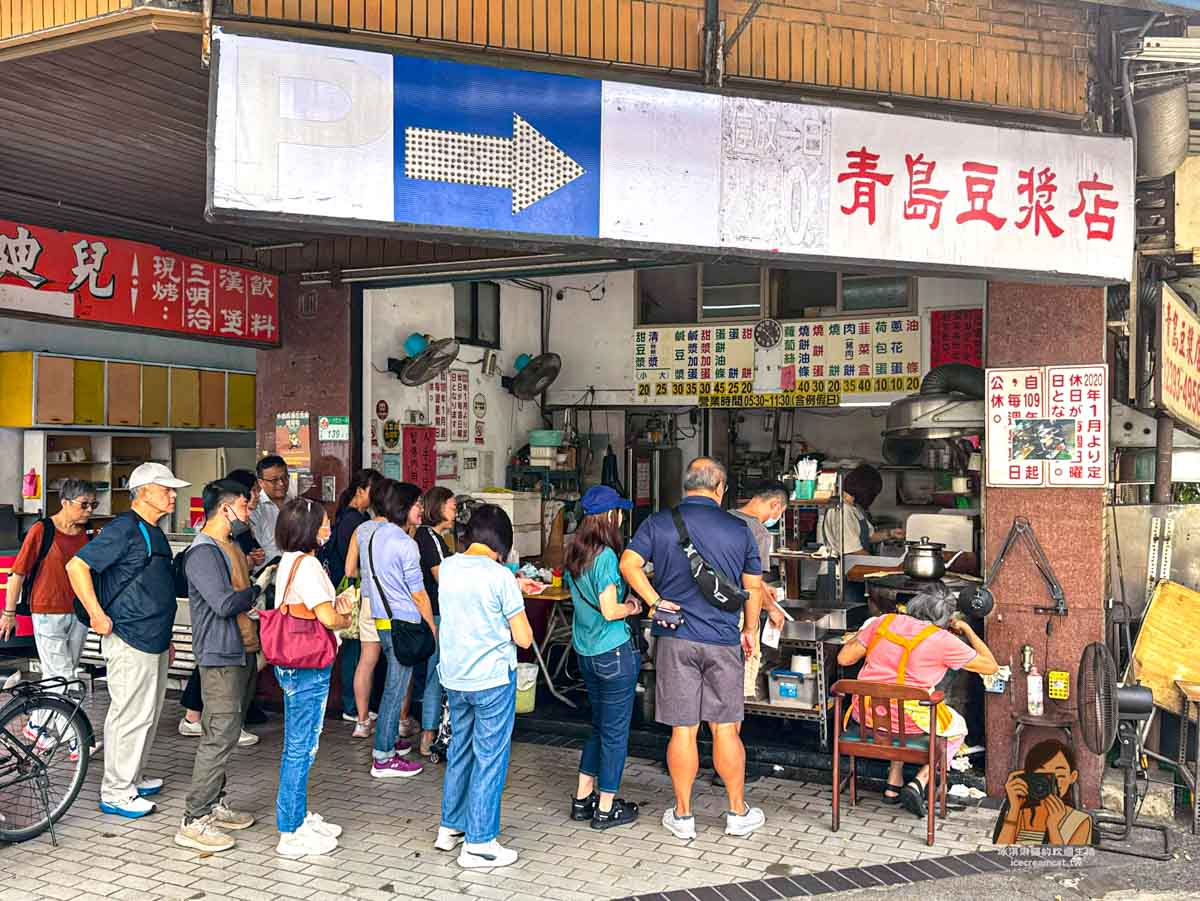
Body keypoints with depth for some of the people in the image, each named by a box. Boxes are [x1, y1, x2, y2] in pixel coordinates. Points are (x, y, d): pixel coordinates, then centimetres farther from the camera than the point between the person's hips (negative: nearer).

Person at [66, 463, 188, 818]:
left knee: (149, 713, 17)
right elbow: (77, 566, -20)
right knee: (131, 715, -3)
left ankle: (134, 778, 30)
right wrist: (97, 615, -20)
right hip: (129, 642, -10)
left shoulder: (153, 533, 16)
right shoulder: (124, 529, -14)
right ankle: (116, 793, 7)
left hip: (152, 641, 10)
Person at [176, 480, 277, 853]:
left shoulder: (231, 546, 17)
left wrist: (256, 645, 17)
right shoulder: (203, 552, -15)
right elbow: (224, 603, -24)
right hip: (220, 656, -10)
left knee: (226, 733, 14)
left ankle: (214, 805, 24)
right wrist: (259, 587, -9)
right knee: (220, 736, -10)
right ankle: (194, 822, -4)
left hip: (242, 653, 10)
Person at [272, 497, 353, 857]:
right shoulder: (307, 565, -19)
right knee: (301, 749, -2)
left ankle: (299, 817, 32)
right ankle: (291, 834, 7)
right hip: (307, 667, -10)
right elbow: (328, 618, -24)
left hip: (294, 665, 10)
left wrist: (337, 605, 6)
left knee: (298, 746, 19)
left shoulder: (289, 561, 11)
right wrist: (345, 620, -3)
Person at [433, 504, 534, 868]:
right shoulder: (500, 576, -17)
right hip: (492, 678, -6)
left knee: (460, 752, 21)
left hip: (454, 677, 6)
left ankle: (450, 827, 31)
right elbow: (524, 638, -13)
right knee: (489, 758, 4)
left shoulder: (448, 567, 1)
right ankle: (478, 843, 11)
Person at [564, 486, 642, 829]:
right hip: (614, 652, -8)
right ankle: (606, 809, 15)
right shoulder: (605, 556, -20)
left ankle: (583, 798, 26)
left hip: (585, 652, 8)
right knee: (615, 730, 5)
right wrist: (633, 607, -4)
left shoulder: (574, 554, 5)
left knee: (599, 725, 21)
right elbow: (610, 611, -23)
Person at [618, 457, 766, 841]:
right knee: (725, 728, 9)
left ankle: (682, 816, 14)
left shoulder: (659, 523, 0)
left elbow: (629, 563, -12)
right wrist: (750, 631, 19)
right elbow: (754, 587, 7)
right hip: (724, 640, 0)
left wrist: (655, 601, -6)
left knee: (683, 730, 5)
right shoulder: (738, 529, 2)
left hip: (676, 637, 0)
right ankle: (738, 813, 20)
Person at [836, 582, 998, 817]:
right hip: (908, 716, -5)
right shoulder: (942, 640, -8)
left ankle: (894, 785, 30)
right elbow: (990, 666, 2)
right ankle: (918, 784, 7)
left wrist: (861, 633, 25)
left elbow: (844, 658, 6)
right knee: (957, 728, 25)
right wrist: (967, 629, 13)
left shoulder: (885, 621, 3)